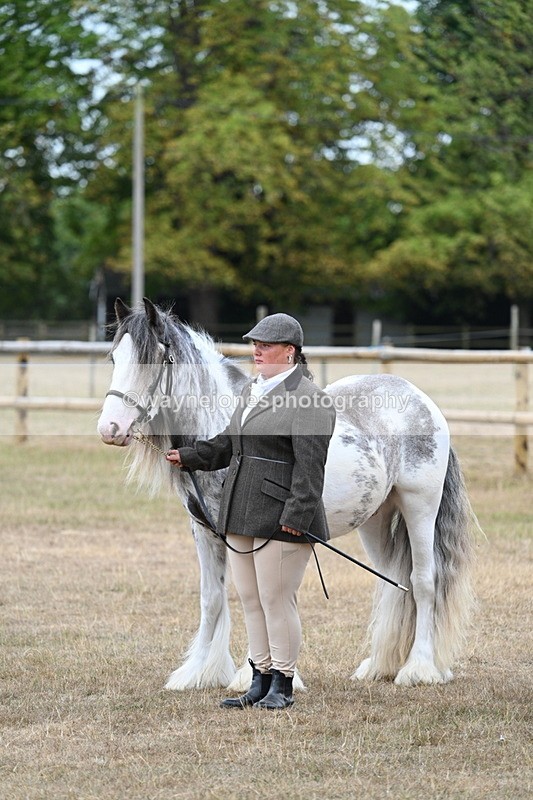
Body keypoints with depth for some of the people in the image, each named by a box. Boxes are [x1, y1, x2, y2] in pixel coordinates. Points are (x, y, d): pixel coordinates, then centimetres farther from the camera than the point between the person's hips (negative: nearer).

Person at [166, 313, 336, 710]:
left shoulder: (309, 400, -11)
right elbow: (228, 443, 28)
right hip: (242, 515, 9)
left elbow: (310, 467, -17)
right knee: (250, 600, 11)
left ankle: (282, 685, 5)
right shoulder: (252, 391, 17)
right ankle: (260, 682, 19)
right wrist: (189, 457, 24)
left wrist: (296, 516, -22)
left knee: (277, 600, -5)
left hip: (280, 518, -9)